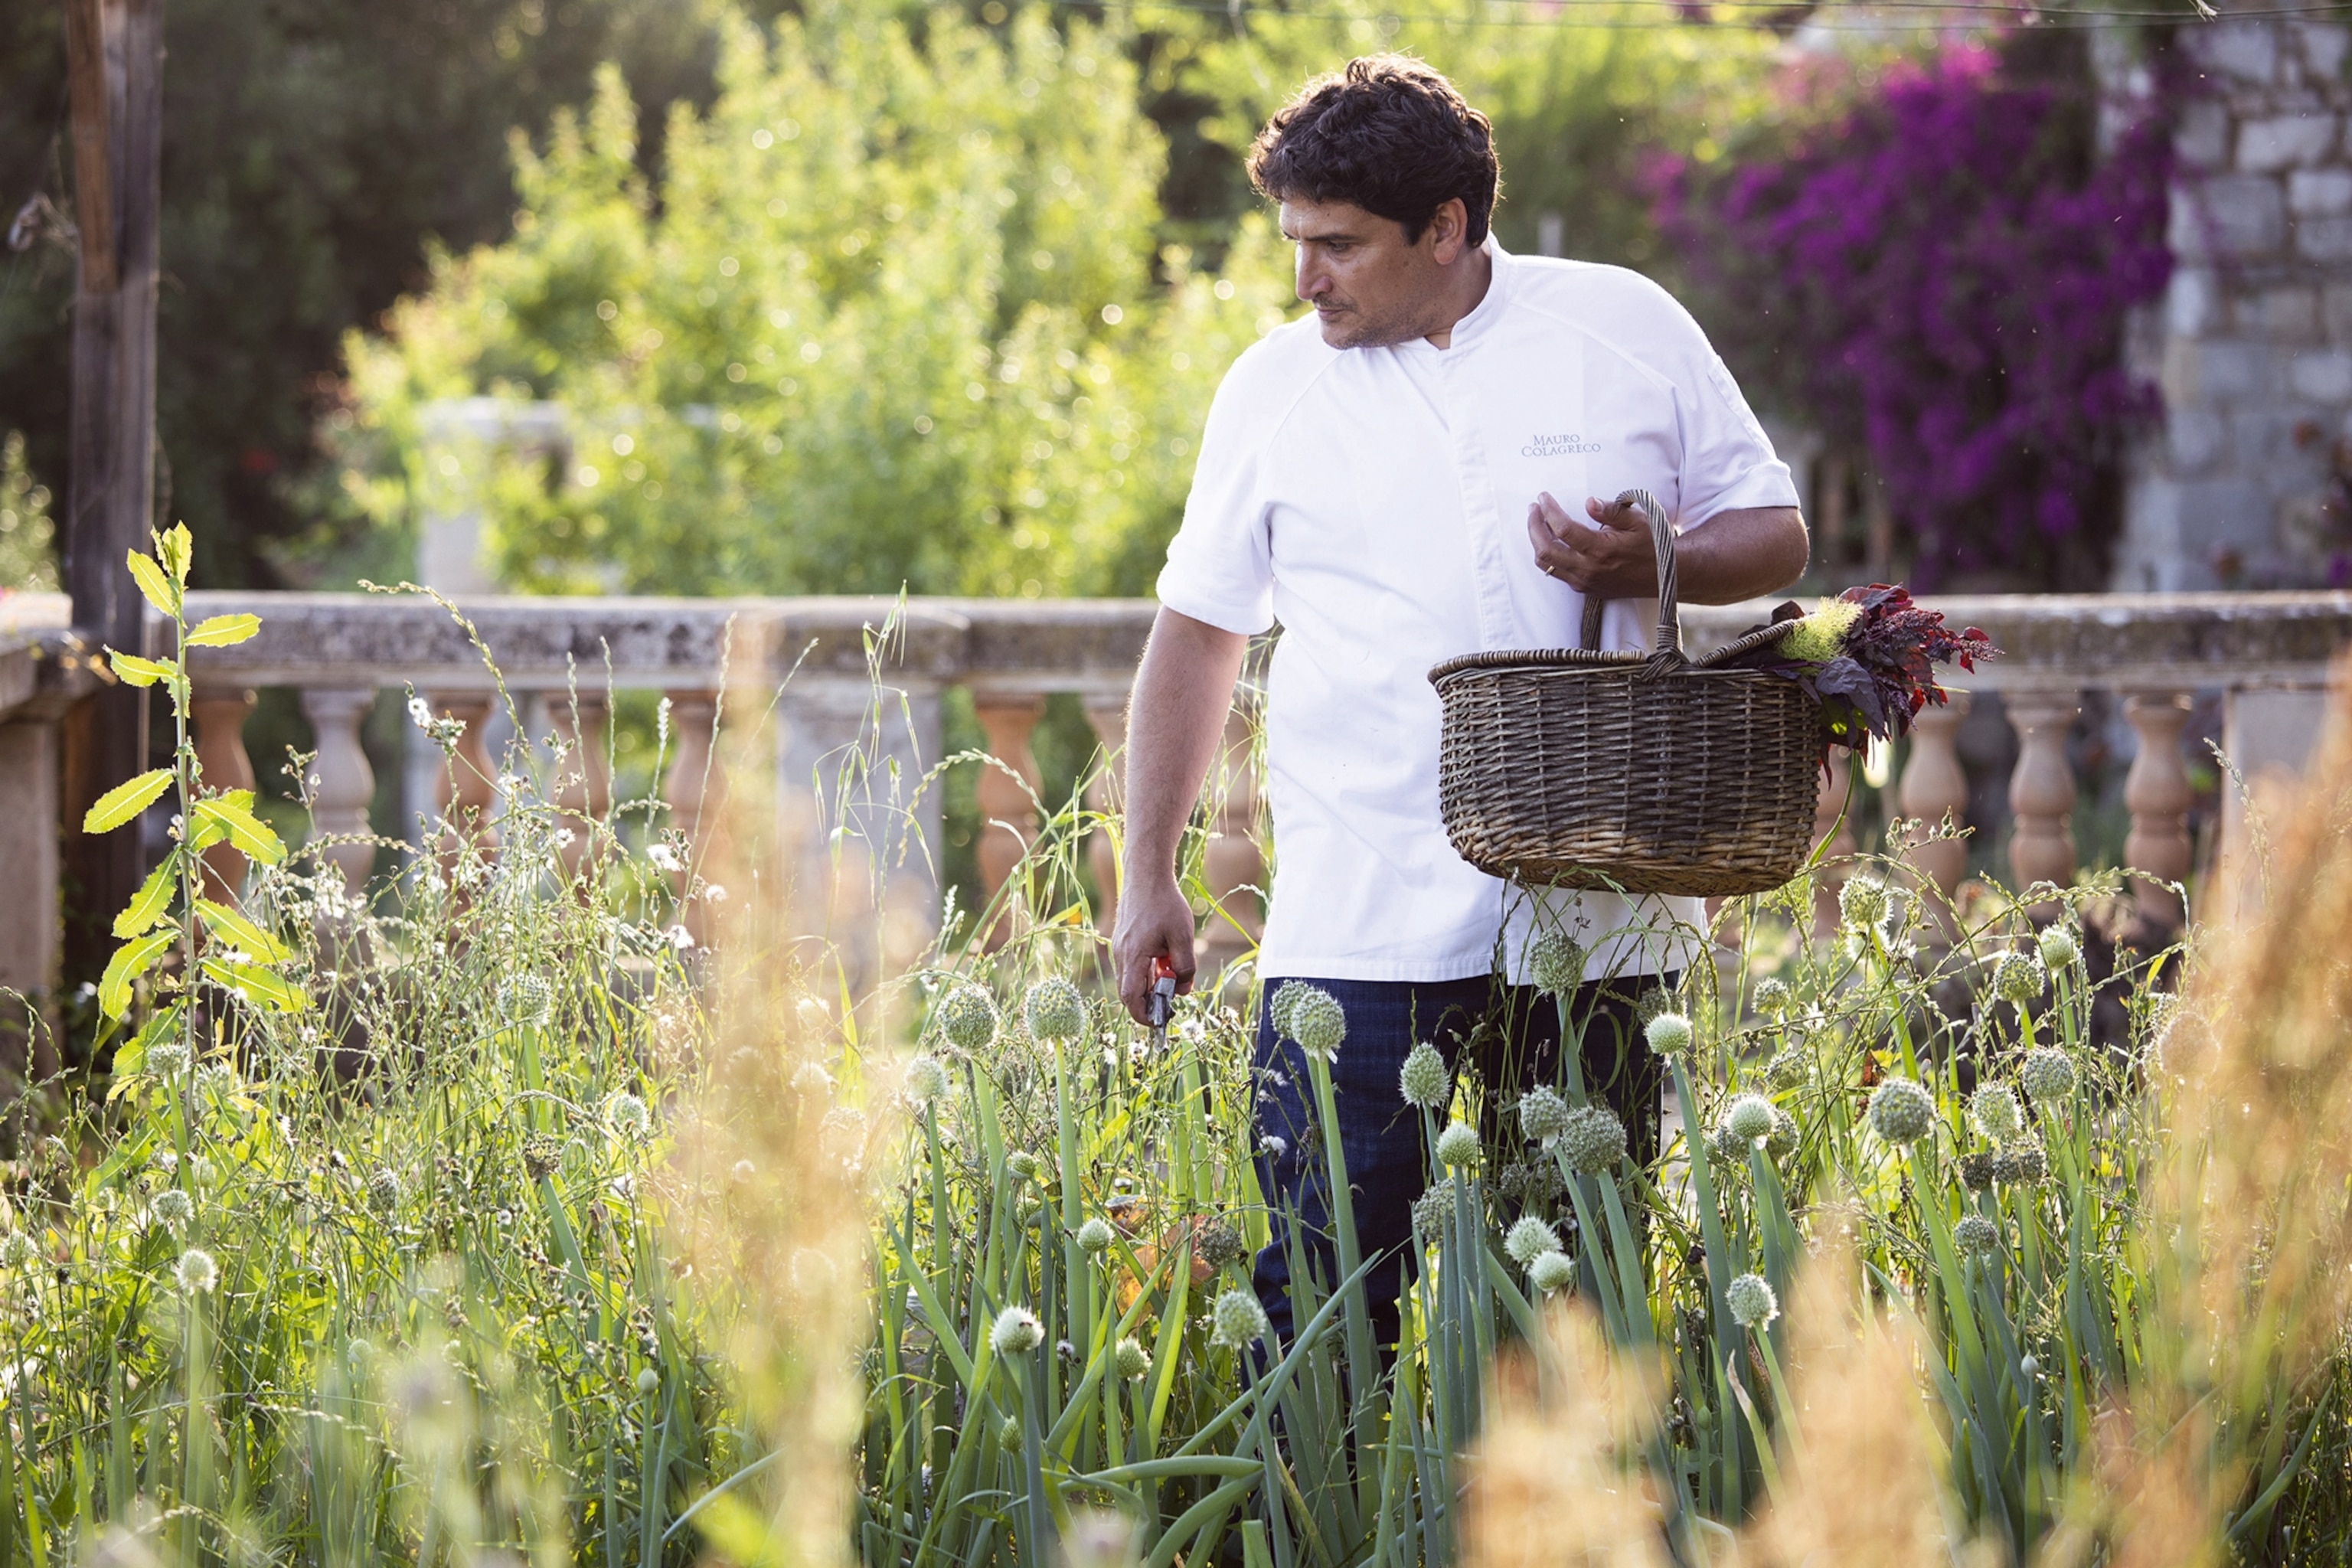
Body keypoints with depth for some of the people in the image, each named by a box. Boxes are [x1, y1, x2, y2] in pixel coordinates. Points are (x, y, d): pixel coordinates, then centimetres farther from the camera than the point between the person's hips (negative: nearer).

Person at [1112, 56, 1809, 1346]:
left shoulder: (1627, 331, 4)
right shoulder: (1274, 389, 8)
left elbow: (1772, 533, 10)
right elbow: (1196, 634, 14)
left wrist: (1649, 566, -12)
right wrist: (1148, 883, 10)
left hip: (1596, 913, 0)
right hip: (1364, 924, 0)